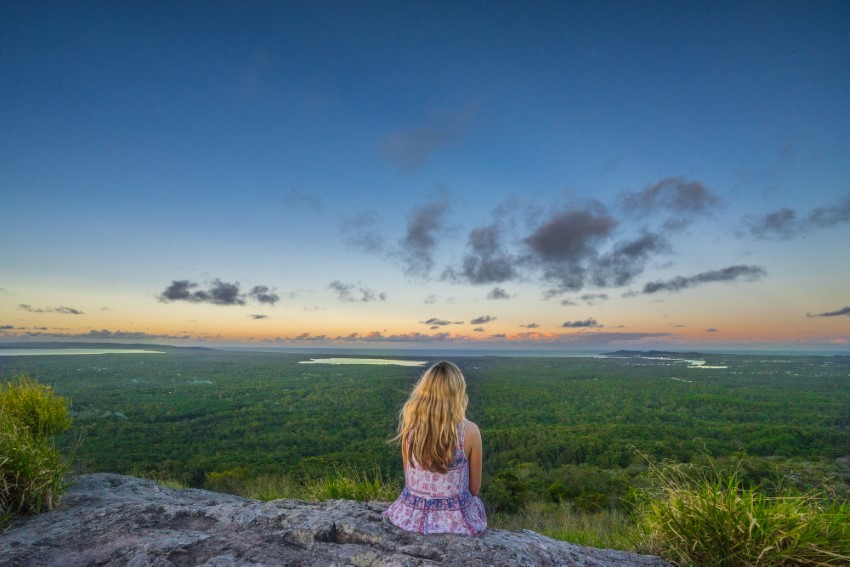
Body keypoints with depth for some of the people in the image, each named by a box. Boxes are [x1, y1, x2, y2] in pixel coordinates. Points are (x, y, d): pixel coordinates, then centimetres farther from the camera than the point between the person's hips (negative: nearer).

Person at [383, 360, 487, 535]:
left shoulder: (409, 426, -13)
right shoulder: (469, 431, -20)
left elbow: (409, 476, 1)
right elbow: (474, 487, -6)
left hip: (412, 515, 2)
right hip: (455, 519, -2)